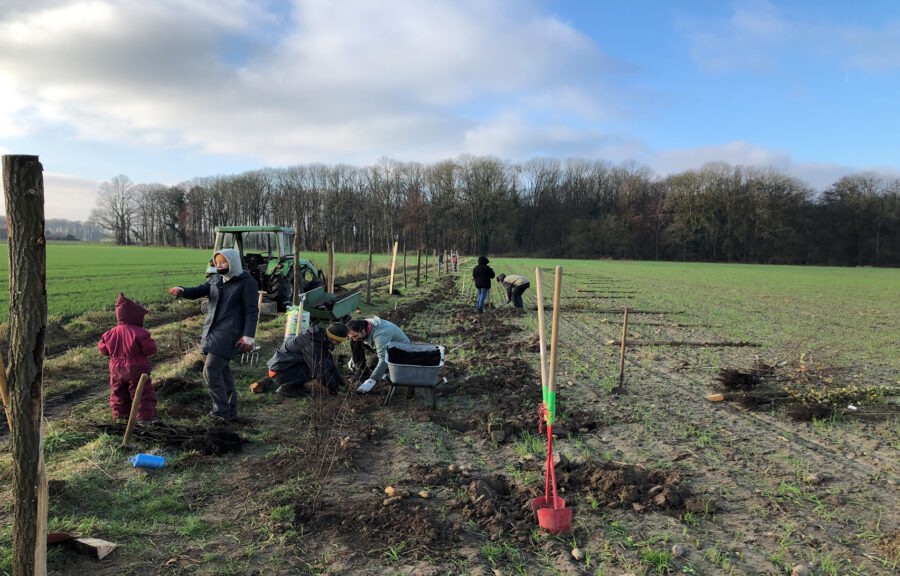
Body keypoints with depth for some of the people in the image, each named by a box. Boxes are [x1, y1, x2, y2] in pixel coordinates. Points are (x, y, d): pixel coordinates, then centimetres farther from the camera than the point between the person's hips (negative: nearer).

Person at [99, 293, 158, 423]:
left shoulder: (110, 334, 1)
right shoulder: (139, 334, -17)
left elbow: (103, 350, 11)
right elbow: (150, 349, -15)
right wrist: (149, 341, 4)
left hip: (116, 371, 5)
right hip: (137, 371, -5)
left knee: (118, 398, 17)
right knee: (144, 397, 3)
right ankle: (146, 419, 1)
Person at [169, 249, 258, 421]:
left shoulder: (247, 282, -7)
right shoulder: (215, 279, 13)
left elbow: (251, 311, -11)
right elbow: (198, 291, 2)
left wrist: (248, 336, -17)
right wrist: (181, 291, -20)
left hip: (229, 334, -8)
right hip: (212, 331, 8)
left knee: (210, 371, -12)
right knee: (222, 370, 14)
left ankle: (222, 410, 0)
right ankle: (230, 409, 25)